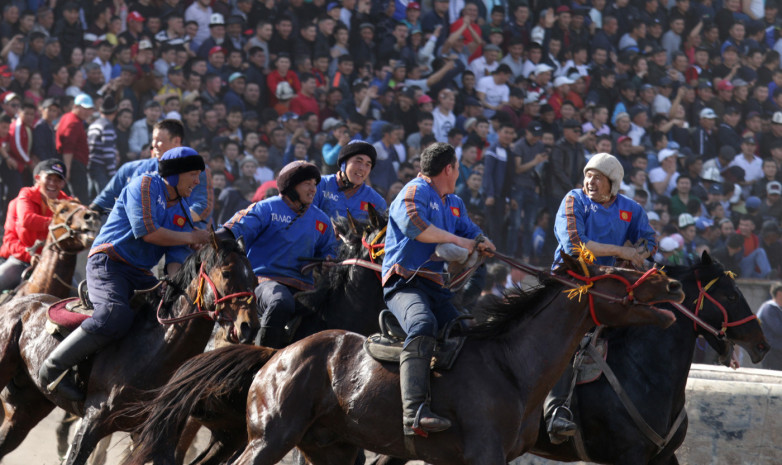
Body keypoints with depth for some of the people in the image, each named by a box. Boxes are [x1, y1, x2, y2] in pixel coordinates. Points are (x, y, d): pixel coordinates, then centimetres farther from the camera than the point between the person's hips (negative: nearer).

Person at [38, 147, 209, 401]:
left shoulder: (182, 209, 18)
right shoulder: (145, 185, -6)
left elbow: (177, 252, 7)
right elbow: (146, 232, -17)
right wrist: (191, 238, -8)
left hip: (140, 275, 9)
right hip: (108, 264, -9)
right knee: (116, 316, -33)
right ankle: (51, 369, -26)